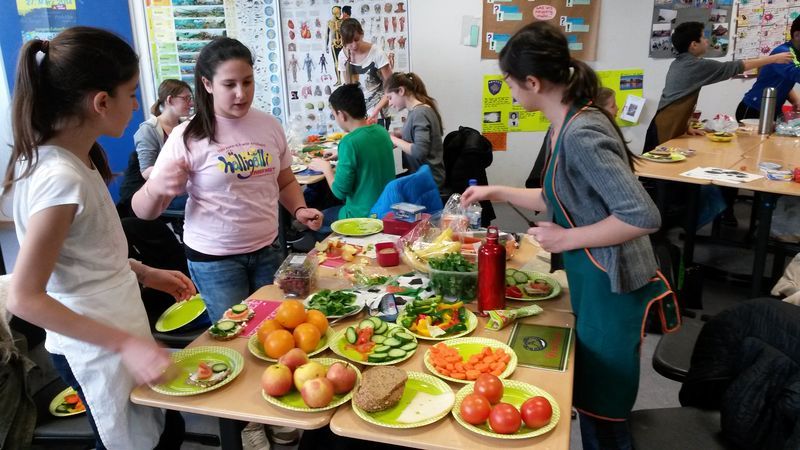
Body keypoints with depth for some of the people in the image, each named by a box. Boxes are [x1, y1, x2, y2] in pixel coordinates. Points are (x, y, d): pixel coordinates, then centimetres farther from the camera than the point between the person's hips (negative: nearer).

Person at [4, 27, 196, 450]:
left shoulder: (73, 157, 1)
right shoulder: (61, 177, -27)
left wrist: (144, 273, 10)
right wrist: (125, 344, -25)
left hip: (113, 335, 9)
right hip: (99, 351, -9)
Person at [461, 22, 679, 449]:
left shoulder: (581, 134, -25)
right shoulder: (562, 128, 4)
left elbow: (643, 216, -30)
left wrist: (568, 239, -20)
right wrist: (497, 192, 19)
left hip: (610, 286, -9)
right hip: (591, 280, 9)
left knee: (601, 409, 9)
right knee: (590, 399, 24)